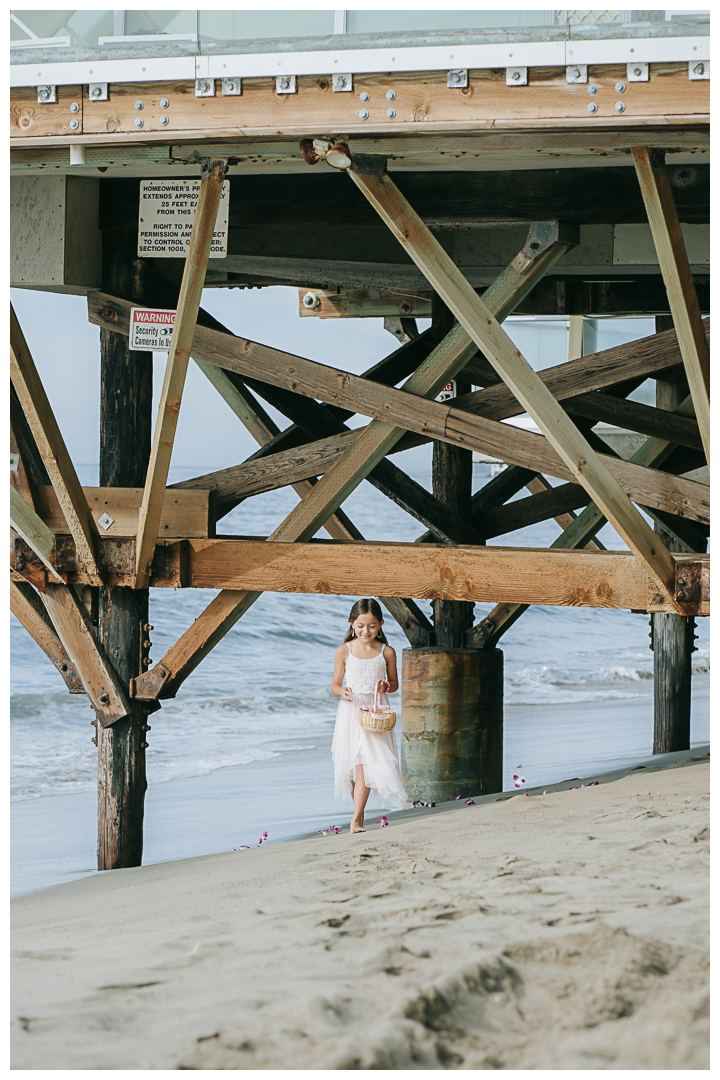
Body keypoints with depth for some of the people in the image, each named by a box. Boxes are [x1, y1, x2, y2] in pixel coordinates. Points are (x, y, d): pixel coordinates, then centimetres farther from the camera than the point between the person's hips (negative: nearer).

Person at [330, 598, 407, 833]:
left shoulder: (386, 652, 2)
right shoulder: (344, 651, 1)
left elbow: (394, 683, 12)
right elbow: (335, 685, 5)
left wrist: (386, 686, -11)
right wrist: (342, 692, -18)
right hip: (351, 711, 1)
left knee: (366, 763, -11)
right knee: (354, 765, 4)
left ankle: (356, 818, -15)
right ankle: (359, 812, 18)